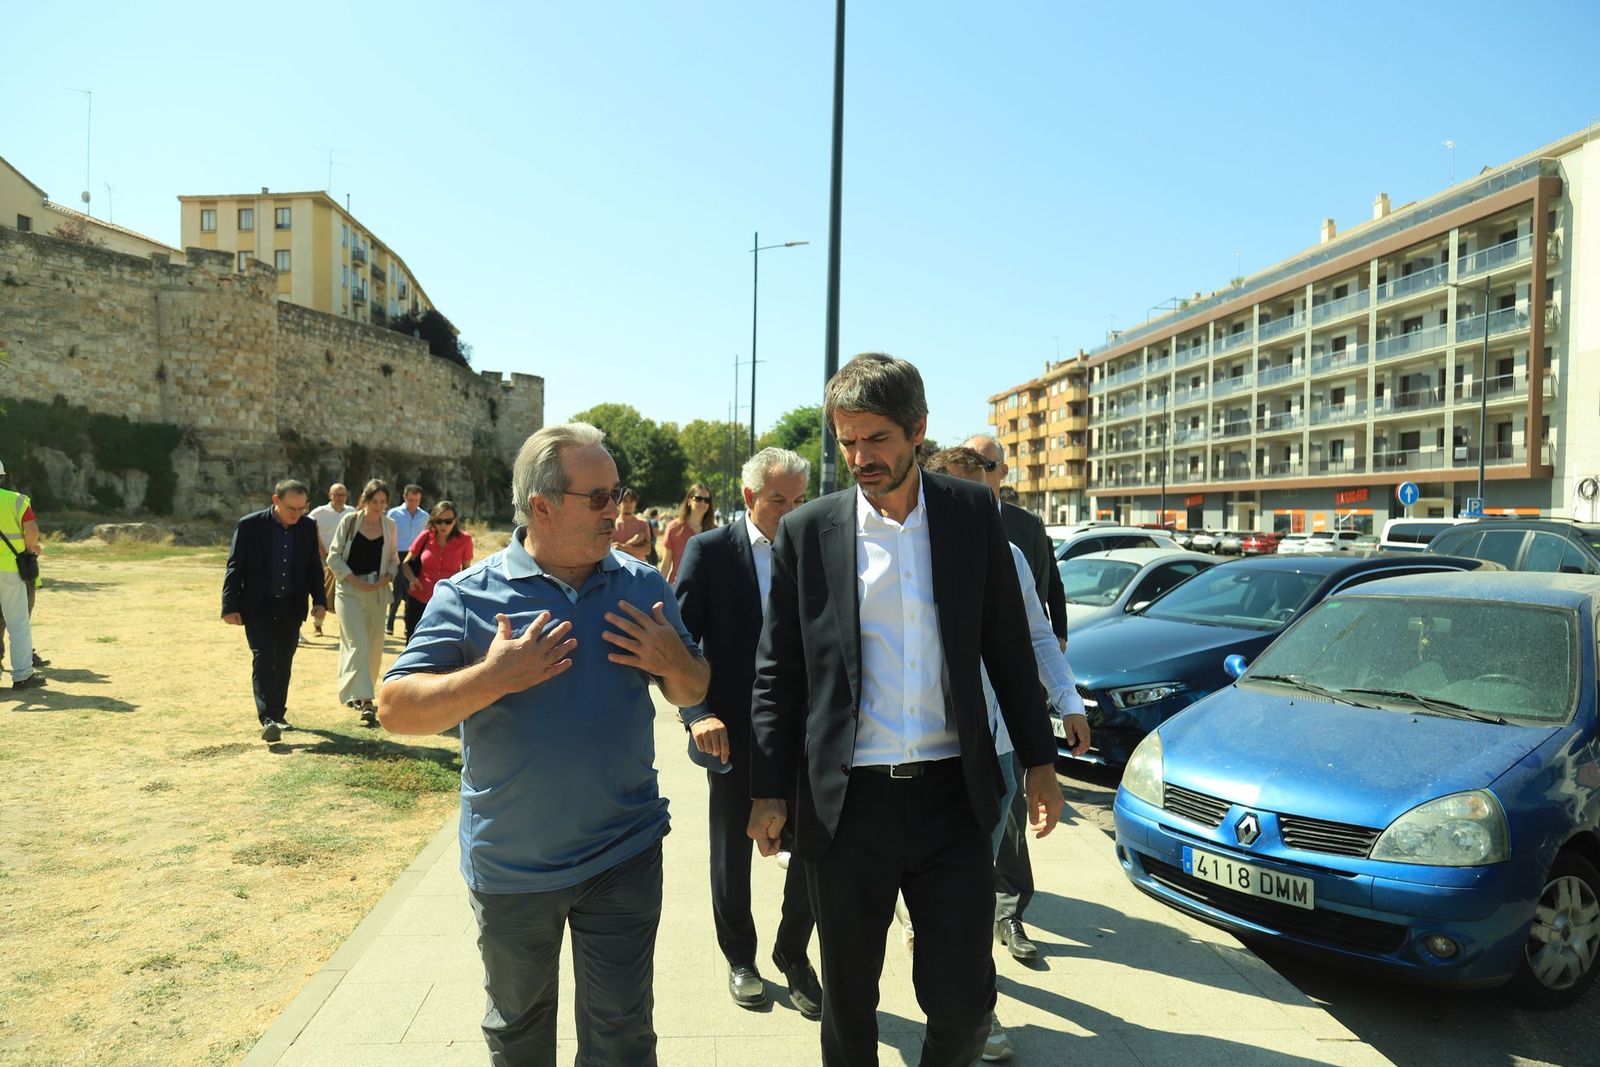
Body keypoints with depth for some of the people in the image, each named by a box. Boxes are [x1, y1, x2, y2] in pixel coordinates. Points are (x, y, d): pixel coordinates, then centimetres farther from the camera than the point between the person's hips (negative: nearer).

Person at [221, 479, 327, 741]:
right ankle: (268, 719, -18)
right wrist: (230, 606, -9)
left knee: (283, 662, 10)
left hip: (291, 607, 4)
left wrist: (319, 600, -1)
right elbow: (234, 567, -6)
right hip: (258, 606, -4)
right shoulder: (250, 525, -8)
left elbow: (314, 567, 9)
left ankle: (278, 714, 23)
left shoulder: (307, 527, 3)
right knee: (263, 658, -13)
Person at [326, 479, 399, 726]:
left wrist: (386, 578, -7)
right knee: (358, 643, -13)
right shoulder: (349, 520, -3)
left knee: (374, 646, 8)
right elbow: (333, 556, -2)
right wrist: (355, 581, -11)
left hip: (377, 592, 4)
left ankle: (354, 692, 26)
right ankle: (365, 701, -16)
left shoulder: (389, 525, 6)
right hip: (349, 590, -4)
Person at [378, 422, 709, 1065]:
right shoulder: (468, 596, -11)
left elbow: (692, 694, 5)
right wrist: (493, 678, -26)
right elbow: (395, 711, -13)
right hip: (510, 865, 0)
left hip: (625, 858, 1)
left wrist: (674, 663, -17)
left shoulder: (644, 588, -2)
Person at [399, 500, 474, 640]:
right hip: (418, 601, 2)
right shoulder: (426, 536, -3)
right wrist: (412, 578, -10)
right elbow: (406, 563, 8)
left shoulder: (464, 540, -6)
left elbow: (466, 569, 10)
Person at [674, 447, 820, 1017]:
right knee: (732, 853, 16)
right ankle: (739, 958, 40)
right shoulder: (709, 550, -7)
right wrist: (697, 713, -21)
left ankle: (792, 954, 33)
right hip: (733, 732, -1)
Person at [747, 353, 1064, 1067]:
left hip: (951, 796, 1)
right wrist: (769, 791, 1)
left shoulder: (973, 514, 1)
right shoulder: (807, 531, -2)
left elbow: (1009, 647, 7)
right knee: (848, 1004, 15)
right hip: (847, 802, 0)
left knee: (963, 1001, 8)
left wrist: (1039, 760, 8)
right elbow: (777, 673, 2)